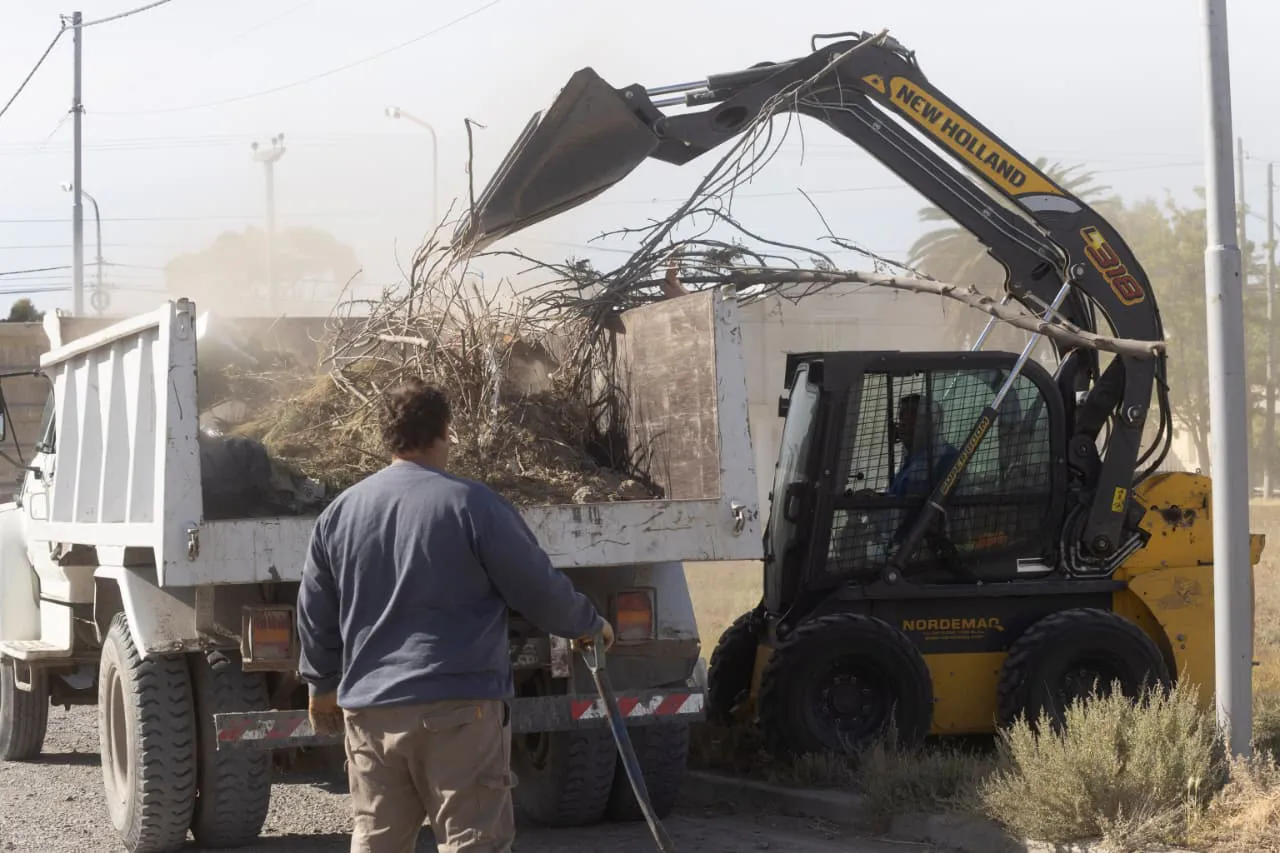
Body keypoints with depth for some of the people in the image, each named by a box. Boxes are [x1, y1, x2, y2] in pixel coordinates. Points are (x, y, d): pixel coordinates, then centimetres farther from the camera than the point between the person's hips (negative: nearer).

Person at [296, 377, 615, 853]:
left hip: (369, 708, 5)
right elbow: (540, 590, -3)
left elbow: (314, 615, 16)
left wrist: (323, 685, 31)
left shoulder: (339, 513, 8)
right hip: (459, 707, -5)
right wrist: (590, 625, 16)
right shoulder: (471, 504, -8)